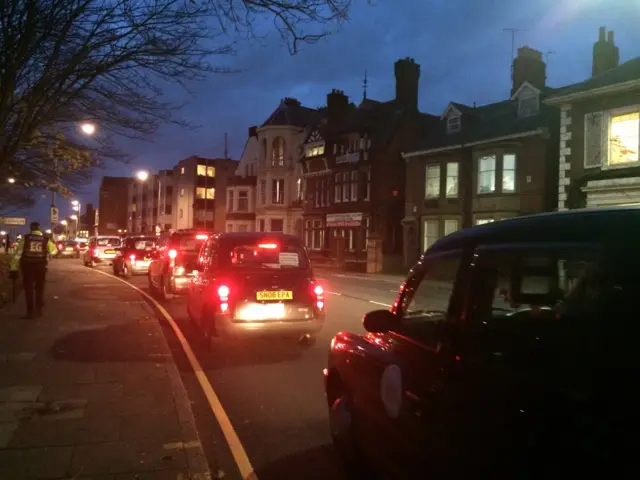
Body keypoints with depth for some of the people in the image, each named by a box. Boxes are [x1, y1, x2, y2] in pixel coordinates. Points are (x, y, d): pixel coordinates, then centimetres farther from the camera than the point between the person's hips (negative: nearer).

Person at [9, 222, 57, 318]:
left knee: (29, 290, 5)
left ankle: (30, 312, 4)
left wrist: (13, 269, -2)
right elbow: (53, 251, 16)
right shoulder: (46, 239, 1)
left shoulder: (25, 239, -3)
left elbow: (17, 254, -5)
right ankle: (39, 310, 21)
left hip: (28, 267, -1)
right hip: (41, 267, 1)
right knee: (39, 289, 16)